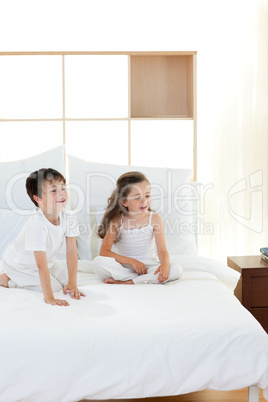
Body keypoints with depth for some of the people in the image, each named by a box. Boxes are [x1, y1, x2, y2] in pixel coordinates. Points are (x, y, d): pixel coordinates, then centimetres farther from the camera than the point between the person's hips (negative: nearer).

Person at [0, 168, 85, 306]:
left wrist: (72, 283, -18)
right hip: (19, 264, -7)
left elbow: (71, 252, -14)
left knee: (66, 279, 4)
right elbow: (41, 264, -39)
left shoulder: (68, 219, -18)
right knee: (54, 286, -13)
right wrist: (49, 298, -40)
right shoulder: (37, 224, -38)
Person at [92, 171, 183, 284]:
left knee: (177, 270, -25)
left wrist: (165, 263, -32)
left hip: (149, 265, 1)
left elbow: (162, 250, -8)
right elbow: (104, 252, -13)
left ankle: (128, 281, -25)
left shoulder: (154, 219, -4)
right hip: (124, 266, -1)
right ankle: (147, 279, -23)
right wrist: (131, 261, -21)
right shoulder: (117, 220, -7)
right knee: (98, 262, -29)